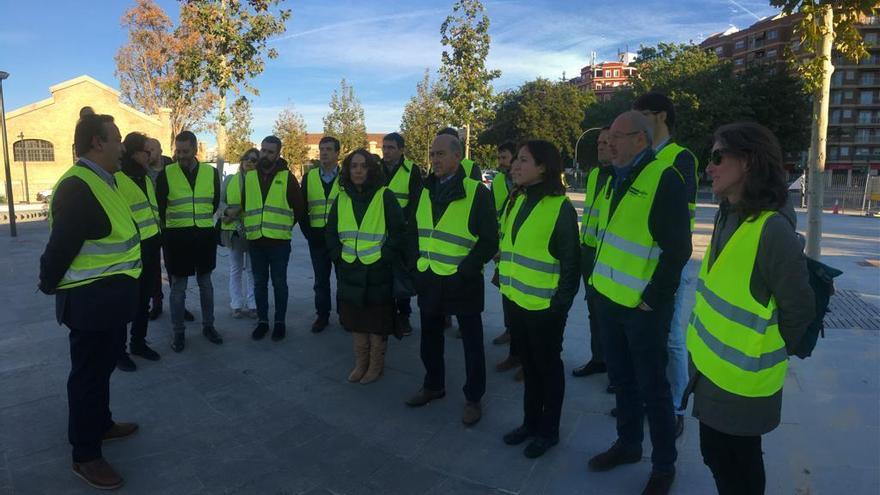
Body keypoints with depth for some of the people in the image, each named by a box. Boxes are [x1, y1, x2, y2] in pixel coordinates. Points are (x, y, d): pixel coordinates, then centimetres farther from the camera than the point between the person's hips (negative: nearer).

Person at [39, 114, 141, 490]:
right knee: (89, 373, 4)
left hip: (109, 295, 10)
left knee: (103, 364, 23)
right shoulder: (78, 187, -22)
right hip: (90, 300, -10)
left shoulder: (102, 181, 11)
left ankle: (101, 423, 43)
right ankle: (85, 455, 20)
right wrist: (49, 286, -8)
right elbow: (61, 245, -23)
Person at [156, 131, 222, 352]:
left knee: (206, 283, 12)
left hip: (205, 235, 2)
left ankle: (208, 326, 25)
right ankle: (178, 332, 17)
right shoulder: (166, 174, -5)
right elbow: (160, 206, 3)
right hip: (177, 236, -2)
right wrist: (171, 225, 7)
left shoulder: (211, 172, 2)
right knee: (178, 287, 6)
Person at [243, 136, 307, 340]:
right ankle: (262, 321, 24)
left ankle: (280, 322, 19)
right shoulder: (249, 176, 8)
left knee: (279, 283, 7)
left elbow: (299, 207, 3)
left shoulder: (287, 177, -2)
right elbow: (244, 205, 16)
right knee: (259, 283, 11)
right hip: (255, 239, 3)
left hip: (279, 240, -3)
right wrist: (250, 224, 9)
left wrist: (286, 225, 6)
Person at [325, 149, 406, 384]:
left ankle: (376, 365, 22)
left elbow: (398, 231, -8)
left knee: (377, 323, 6)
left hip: (378, 272, -4)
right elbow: (331, 232, 15)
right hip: (349, 271, 5)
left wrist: (385, 257, -12)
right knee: (355, 321, 13)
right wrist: (339, 255, 3)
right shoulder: (341, 199, 8)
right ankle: (360, 363, 29)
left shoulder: (385, 196, -7)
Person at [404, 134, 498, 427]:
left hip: (462, 282, -6)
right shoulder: (425, 191, 7)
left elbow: (489, 240, -12)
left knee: (472, 342, 9)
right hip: (429, 279, 6)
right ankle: (433, 385, 40)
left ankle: (473, 398, 25)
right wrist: (417, 264, 5)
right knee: (430, 338, 19)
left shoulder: (477, 192, -12)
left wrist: (466, 270, -17)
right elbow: (414, 230, 15)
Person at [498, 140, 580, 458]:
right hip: (515, 299, 7)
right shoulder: (518, 201, 8)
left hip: (544, 305, -7)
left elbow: (571, 261, -13)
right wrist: (503, 282, 11)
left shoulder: (561, 207, -14)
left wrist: (562, 302, -14)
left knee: (548, 367, 11)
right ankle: (530, 422, 36)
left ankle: (548, 430, 28)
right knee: (528, 364, 20)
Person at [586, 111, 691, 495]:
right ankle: (628, 443, 39)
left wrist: (652, 299, -16)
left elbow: (678, 249, -19)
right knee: (622, 379, 20)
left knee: (652, 388, 7)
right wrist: (598, 282, 13)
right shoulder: (617, 178, 11)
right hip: (609, 299, 8)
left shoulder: (664, 179, -15)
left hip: (643, 306, -7)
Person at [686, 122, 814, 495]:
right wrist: (708, 351, 13)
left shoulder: (772, 228, -24)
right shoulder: (728, 216, 2)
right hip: (711, 368, 7)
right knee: (715, 456, 23)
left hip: (741, 380, -7)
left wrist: (769, 354, -2)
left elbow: (799, 309, -16)